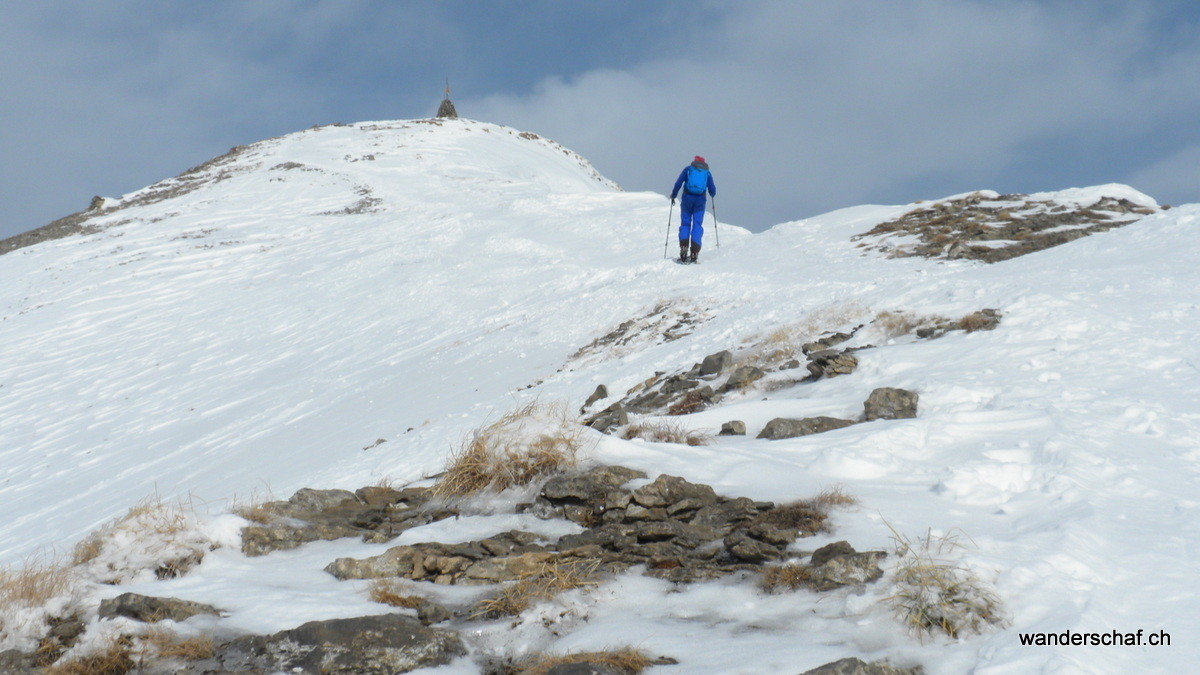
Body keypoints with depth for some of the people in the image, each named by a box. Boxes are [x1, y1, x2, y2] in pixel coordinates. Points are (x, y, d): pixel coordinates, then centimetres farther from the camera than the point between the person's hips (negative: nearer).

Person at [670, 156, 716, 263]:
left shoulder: (688, 169, 10)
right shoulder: (707, 172, 14)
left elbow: (678, 183, 2)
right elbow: (712, 190, 11)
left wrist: (673, 195, 15)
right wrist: (712, 194, 35)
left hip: (687, 198, 0)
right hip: (700, 200, 1)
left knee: (685, 224, 8)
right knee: (697, 225, 1)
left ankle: (684, 247, -13)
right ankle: (694, 252, -10)